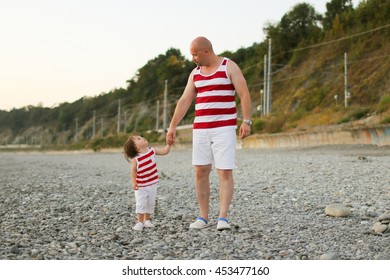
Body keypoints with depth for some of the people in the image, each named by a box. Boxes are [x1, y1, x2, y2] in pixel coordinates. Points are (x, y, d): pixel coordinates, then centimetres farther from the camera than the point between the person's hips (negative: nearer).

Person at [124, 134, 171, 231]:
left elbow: (165, 151, 1)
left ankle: (147, 220, 26)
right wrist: (133, 183, -22)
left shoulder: (152, 151, -4)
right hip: (141, 186, -4)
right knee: (141, 204, -5)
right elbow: (133, 171, -12)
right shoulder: (135, 159, -15)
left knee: (151, 203, 10)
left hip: (153, 184, 4)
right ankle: (140, 222, 9)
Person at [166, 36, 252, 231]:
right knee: (200, 172, 1)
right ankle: (203, 217, 8)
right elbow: (184, 101, 10)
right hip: (201, 128, 5)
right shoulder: (195, 73, 12)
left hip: (224, 128, -5)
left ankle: (223, 218, -9)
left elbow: (244, 94, -9)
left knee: (225, 172, -10)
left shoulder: (229, 66, -4)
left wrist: (246, 121, -19)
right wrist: (172, 127, 5)